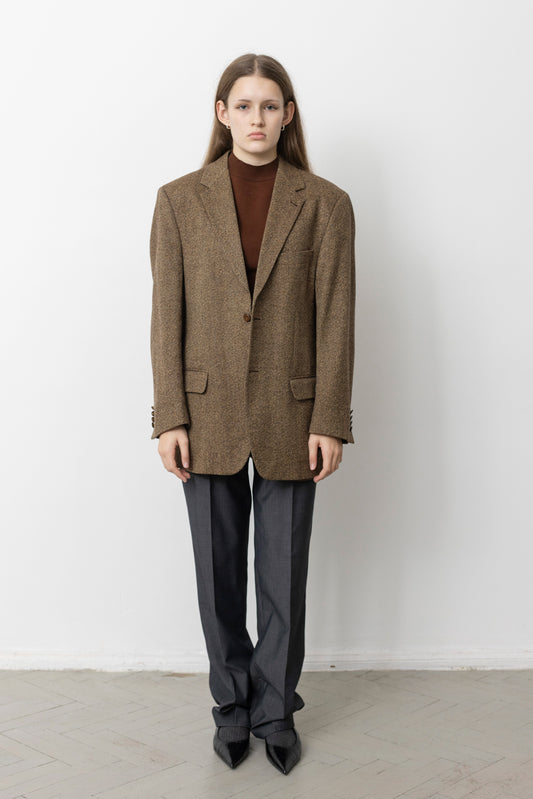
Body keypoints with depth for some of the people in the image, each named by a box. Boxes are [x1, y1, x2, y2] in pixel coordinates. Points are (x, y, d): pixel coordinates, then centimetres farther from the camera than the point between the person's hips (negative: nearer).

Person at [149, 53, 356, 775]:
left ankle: (276, 710, 28)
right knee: (219, 575, 11)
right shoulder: (180, 201, 2)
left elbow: (336, 320, -2)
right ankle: (232, 703, 32)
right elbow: (167, 315, 0)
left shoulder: (325, 204, 0)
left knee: (284, 579, 8)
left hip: (289, 419, 0)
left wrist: (329, 421, -7)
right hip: (208, 417, 1)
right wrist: (169, 418, -5)